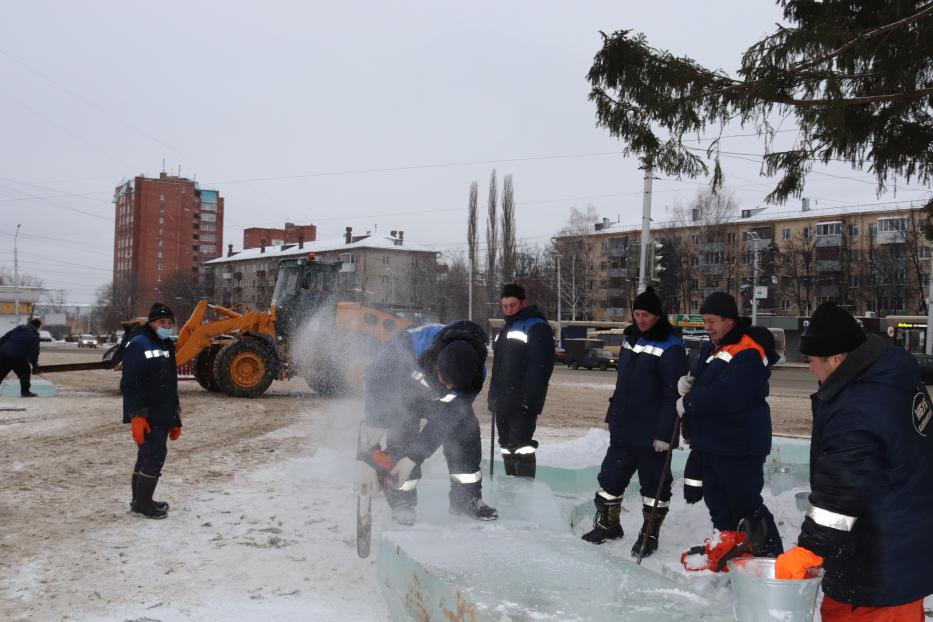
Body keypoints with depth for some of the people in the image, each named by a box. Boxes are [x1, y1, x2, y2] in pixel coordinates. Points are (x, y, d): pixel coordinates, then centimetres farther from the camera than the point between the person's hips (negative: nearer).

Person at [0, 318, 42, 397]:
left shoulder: (16, 329, 20)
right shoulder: (34, 335, 0)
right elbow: (34, 352, -5)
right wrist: (35, 365, -1)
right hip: (17, 358, -6)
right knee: (24, 373, 10)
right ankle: (25, 391, 10)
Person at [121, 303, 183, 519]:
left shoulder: (167, 347, 15)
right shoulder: (138, 345, -12)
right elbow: (130, 385, -19)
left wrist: (175, 419, 20)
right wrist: (137, 416, -25)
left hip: (163, 415, 9)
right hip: (146, 416, -9)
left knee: (148, 456, 14)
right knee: (154, 456, -8)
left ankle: (140, 500, 24)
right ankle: (143, 502, 3)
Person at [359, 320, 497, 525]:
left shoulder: (475, 375, -32)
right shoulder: (412, 343, -43)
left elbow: (444, 421, -29)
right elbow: (377, 374, -28)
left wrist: (413, 457, -32)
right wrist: (374, 423, -30)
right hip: (398, 386, -3)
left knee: (466, 429, -7)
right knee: (401, 438, -20)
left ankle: (467, 497, 7)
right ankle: (402, 501, -4)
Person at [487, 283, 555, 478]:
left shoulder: (537, 327, -9)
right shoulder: (507, 328, 21)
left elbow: (541, 366, -18)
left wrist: (528, 398, -23)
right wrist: (493, 397, 20)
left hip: (523, 403, -9)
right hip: (503, 402, 9)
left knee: (520, 445, -12)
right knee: (507, 447, 13)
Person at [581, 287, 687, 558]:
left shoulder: (671, 348, -16)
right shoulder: (631, 338, 9)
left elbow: (673, 395, -18)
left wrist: (665, 433, -20)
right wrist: (613, 414, 20)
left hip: (652, 433, -7)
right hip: (623, 428, 7)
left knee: (654, 483, 8)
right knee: (611, 476, 14)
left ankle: (650, 534, 21)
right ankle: (608, 524, 31)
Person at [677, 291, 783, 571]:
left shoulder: (748, 353, -20)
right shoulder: (710, 349, 12)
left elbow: (729, 396, -31)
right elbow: (700, 378, 23)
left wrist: (689, 402, -19)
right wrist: (687, 383, -2)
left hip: (739, 445, -10)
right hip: (710, 440, 10)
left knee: (745, 501, -3)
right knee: (716, 496, 18)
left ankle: (770, 555, 8)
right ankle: (727, 543, 33)